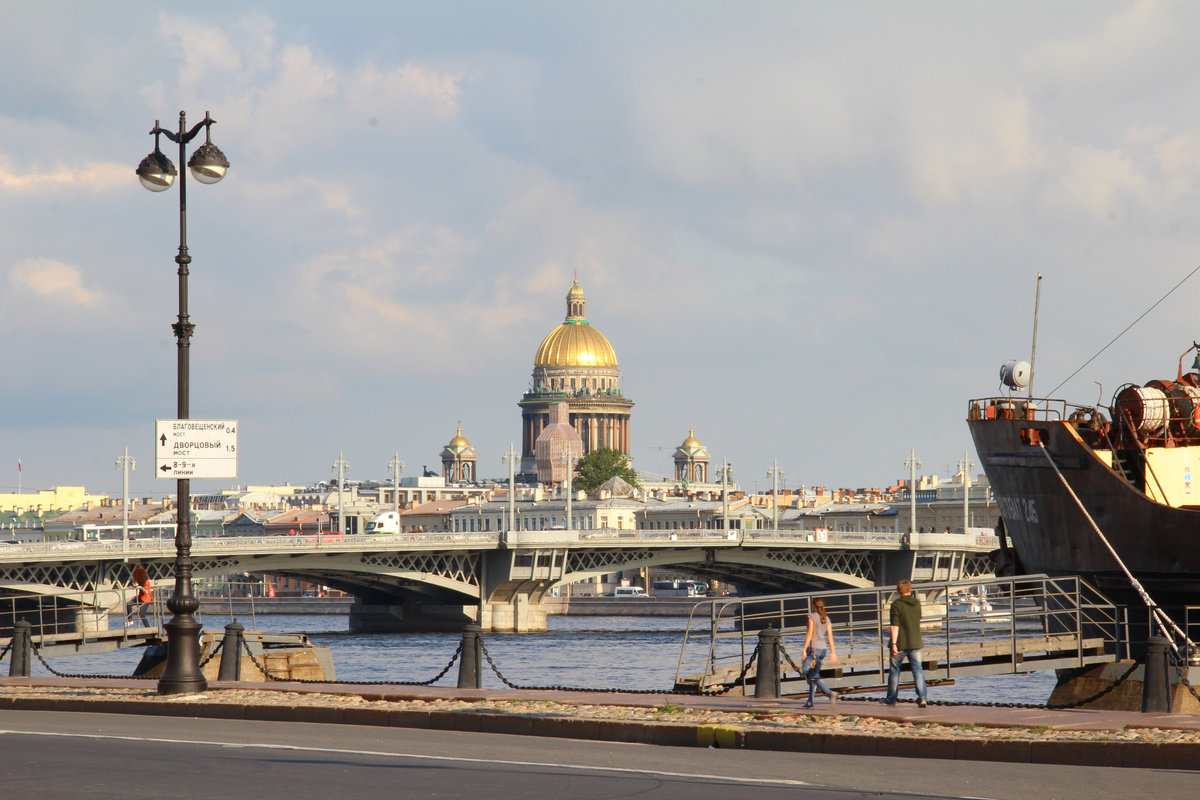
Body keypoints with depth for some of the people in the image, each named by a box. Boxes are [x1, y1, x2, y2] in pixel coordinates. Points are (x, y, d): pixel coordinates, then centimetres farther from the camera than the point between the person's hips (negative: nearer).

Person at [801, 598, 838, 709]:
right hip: (823, 648, 7)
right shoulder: (826, 618, 11)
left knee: (814, 676, -10)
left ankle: (830, 693, -32)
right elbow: (830, 636, 8)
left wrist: (804, 649, -11)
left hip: (814, 647, -7)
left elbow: (810, 634, -12)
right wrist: (833, 653, 8)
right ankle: (810, 702, 14)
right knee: (813, 675, 15)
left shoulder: (812, 616, -6)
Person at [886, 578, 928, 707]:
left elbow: (895, 625, -16)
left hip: (901, 644, -3)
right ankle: (922, 697, -14)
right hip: (915, 643, 3)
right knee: (917, 669, 2)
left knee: (894, 670, 9)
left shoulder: (896, 604, -10)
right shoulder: (917, 603, 4)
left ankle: (891, 700, 16)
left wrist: (894, 643, -18)